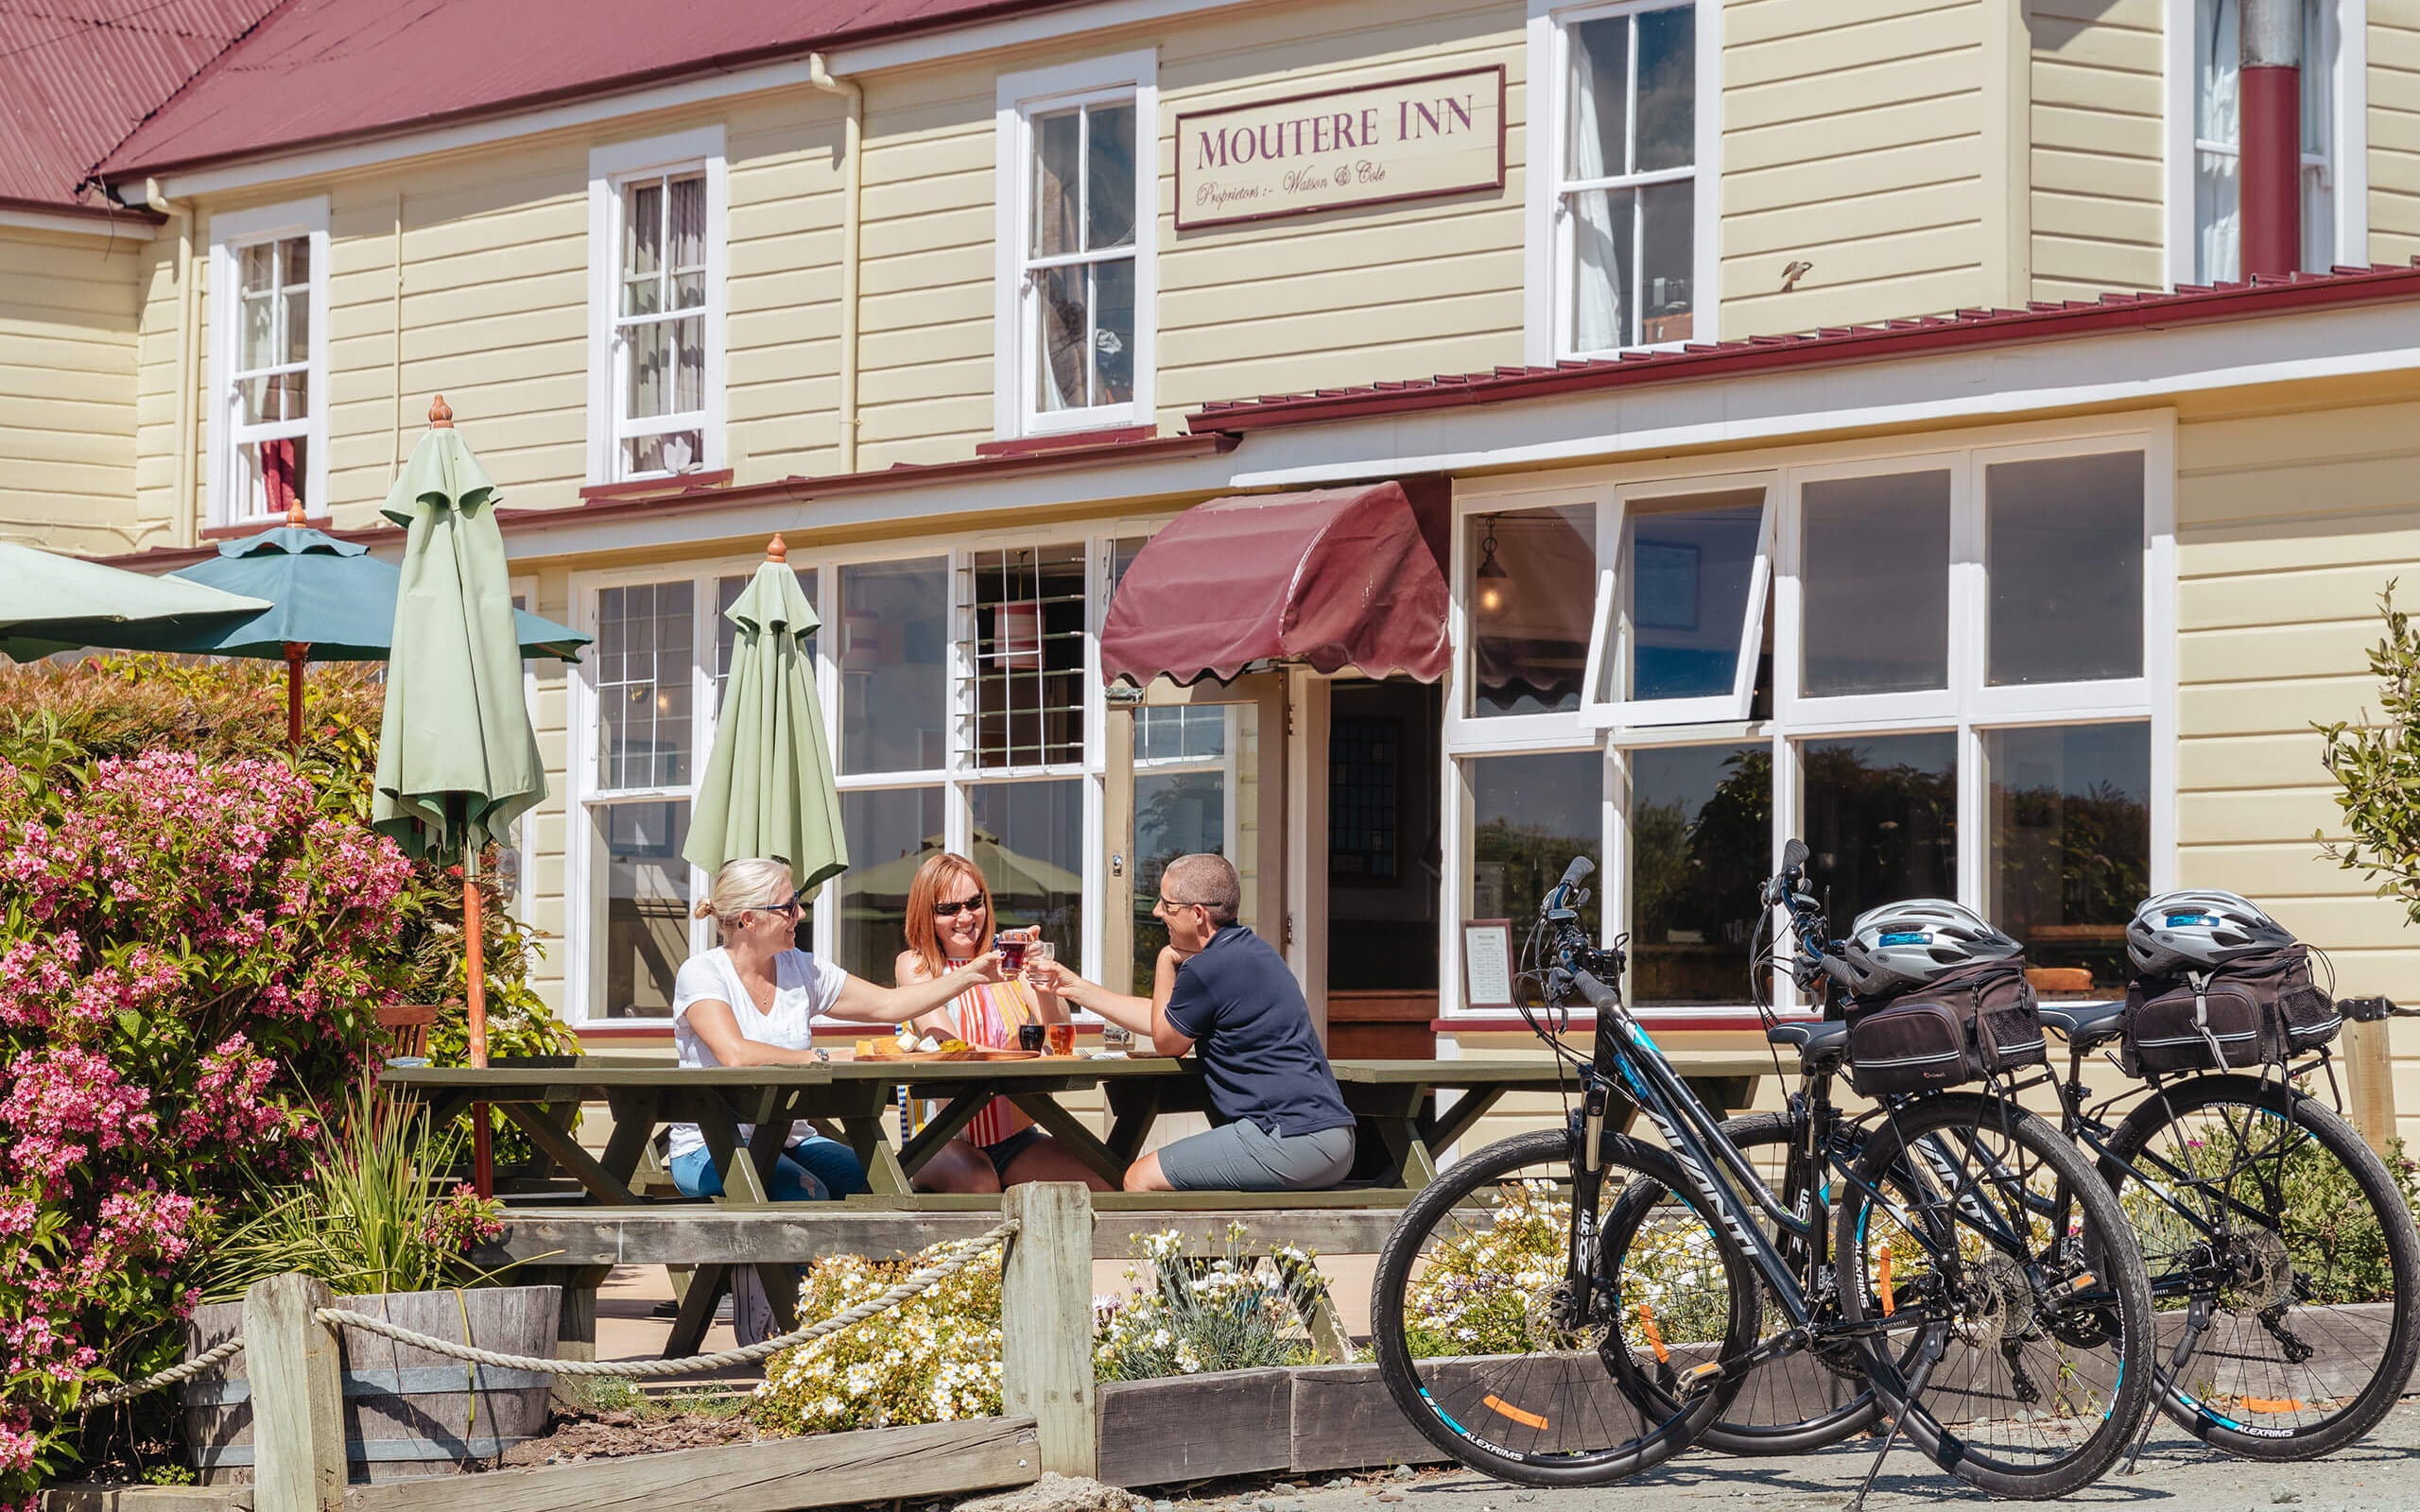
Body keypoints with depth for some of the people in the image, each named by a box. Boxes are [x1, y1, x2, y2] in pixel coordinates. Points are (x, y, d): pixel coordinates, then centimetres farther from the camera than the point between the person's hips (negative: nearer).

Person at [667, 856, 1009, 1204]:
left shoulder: (800, 969, 9)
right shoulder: (702, 974, -9)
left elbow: (887, 1005, 11)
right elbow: (735, 1054, -24)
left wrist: (968, 975, 4)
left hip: (790, 1139, 6)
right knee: (805, 1193, -34)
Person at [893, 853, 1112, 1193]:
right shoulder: (915, 965, 4)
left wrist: (1043, 985, -25)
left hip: (1016, 1138, 3)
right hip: (946, 1139, -3)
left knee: (1101, 1188, -22)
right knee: (979, 1185, -37)